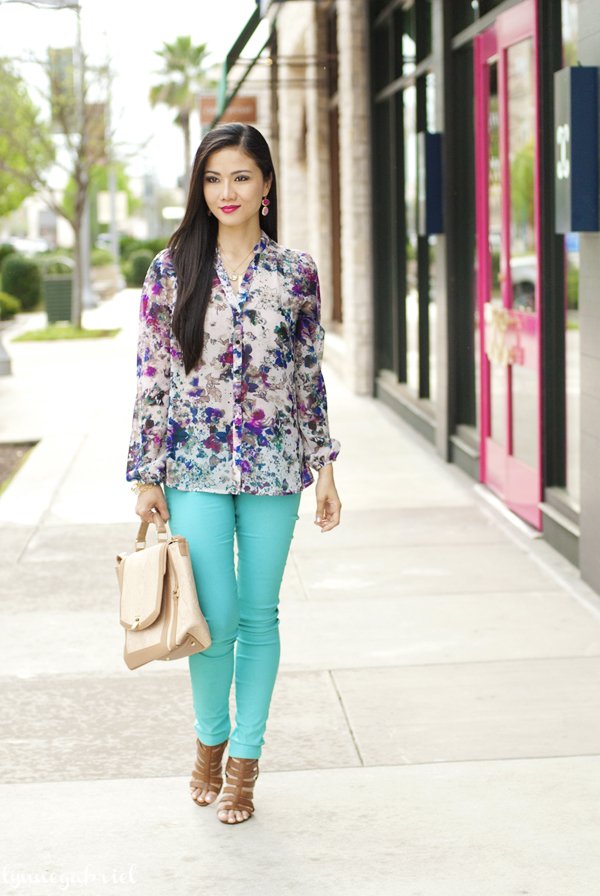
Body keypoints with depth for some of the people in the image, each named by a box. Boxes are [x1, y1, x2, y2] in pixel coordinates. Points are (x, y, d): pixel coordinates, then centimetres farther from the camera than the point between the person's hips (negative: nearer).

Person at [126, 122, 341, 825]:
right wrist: (146, 474, -2)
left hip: (273, 466, 1)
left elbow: (310, 376, 8)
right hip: (196, 465, -1)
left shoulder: (296, 273, 3)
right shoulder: (172, 270, 0)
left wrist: (324, 468, 6)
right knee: (218, 618, -4)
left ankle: (245, 761, 20)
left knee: (260, 615, 6)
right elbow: (152, 377, 1)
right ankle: (209, 741, 23)